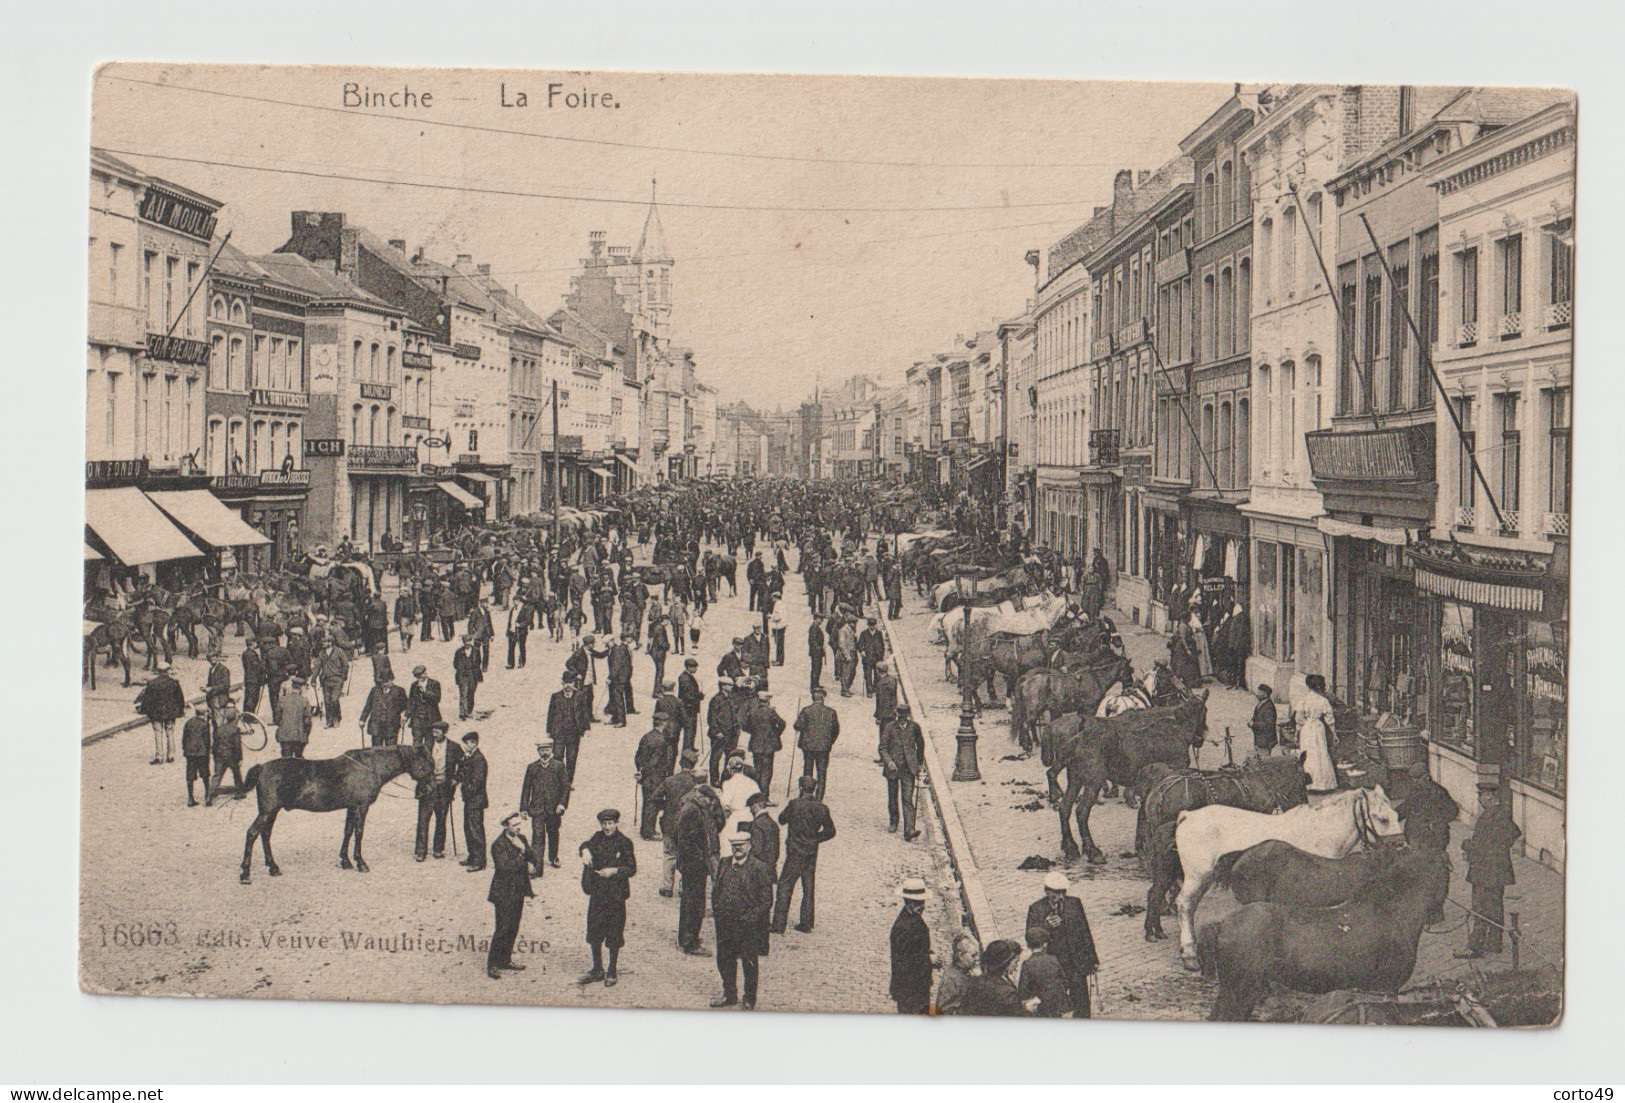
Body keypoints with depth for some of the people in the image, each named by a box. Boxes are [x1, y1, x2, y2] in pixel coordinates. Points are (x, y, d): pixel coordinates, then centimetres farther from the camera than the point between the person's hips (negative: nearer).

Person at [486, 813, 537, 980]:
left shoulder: (521, 839, 8)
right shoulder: (498, 845, -16)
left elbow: (533, 859, 2)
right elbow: (506, 867, -24)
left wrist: (524, 849, -16)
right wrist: (521, 854, -17)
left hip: (518, 892, 7)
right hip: (504, 894, -7)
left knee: (513, 928, 12)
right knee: (503, 929, -7)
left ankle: (505, 960, 24)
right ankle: (492, 965, 2)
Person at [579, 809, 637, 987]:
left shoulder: (624, 843, -6)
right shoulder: (598, 837, 8)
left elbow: (632, 869, -5)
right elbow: (586, 845, -4)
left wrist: (615, 871, -18)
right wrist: (585, 850, -25)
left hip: (616, 895, -4)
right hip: (597, 892, 4)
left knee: (614, 936, 2)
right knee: (594, 933, 9)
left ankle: (612, 972, 15)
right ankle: (597, 970, 23)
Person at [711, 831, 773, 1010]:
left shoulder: (758, 868, -8)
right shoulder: (724, 865, 9)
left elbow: (766, 899, -8)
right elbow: (716, 890, 20)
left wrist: (752, 916, -14)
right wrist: (716, 910, 10)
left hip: (748, 924, -5)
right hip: (725, 924, 5)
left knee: (750, 963, 4)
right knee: (724, 960, 14)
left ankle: (750, 1000, 18)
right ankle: (729, 995, 31)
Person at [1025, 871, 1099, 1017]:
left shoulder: (1074, 903, 0)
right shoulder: (1036, 909, -8)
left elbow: (1085, 932, 9)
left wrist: (1093, 958, 12)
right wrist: (1047, 926, -26)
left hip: (1078, 966, 2)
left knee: (1082, 1009, 9)